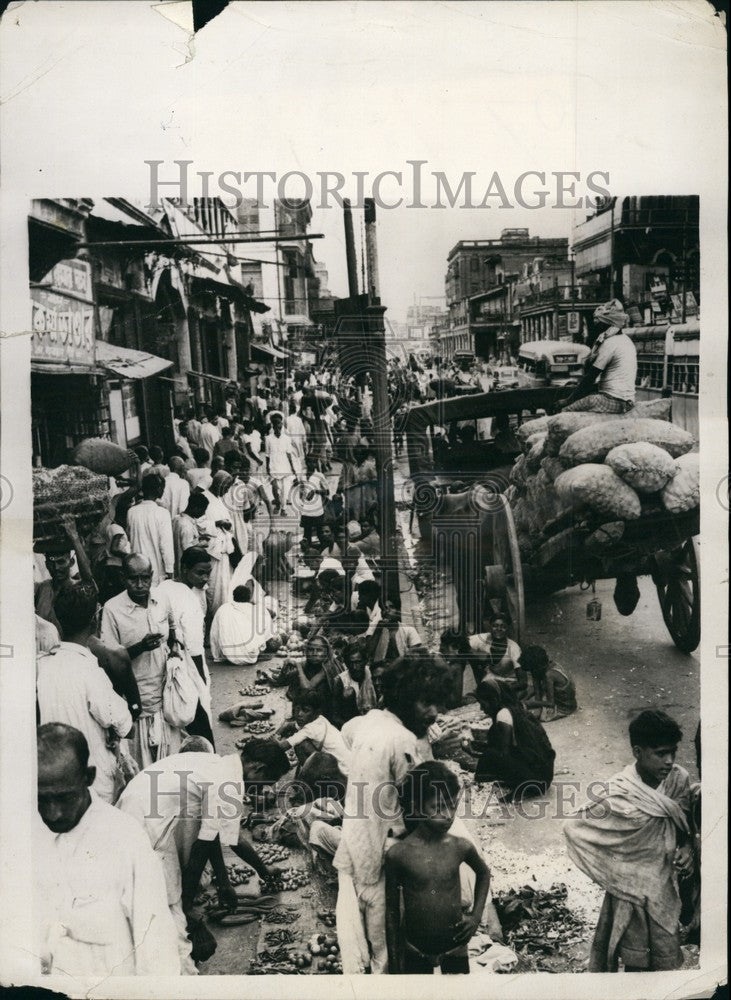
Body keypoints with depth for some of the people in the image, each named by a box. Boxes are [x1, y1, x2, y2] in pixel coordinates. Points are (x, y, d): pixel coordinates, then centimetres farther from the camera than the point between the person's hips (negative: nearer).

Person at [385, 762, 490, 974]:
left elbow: (483, 873, 15)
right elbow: (392, 911, -2)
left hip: (455, 947, 1)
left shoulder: (461, 847, -9)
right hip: (414, 951, -1)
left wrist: (476, 914, 6)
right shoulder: (398, 854, -13)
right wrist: (394, 963, 2)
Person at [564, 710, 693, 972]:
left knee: (664, 960, 20)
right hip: (632, 888, -4)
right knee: (636, 962, 14)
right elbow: (574, 828, -16)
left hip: (666, 886, 4)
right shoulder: (618, 795, -26)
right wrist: (609, 871, -10)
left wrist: (686, 848, -11)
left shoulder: (678, 778, -12)